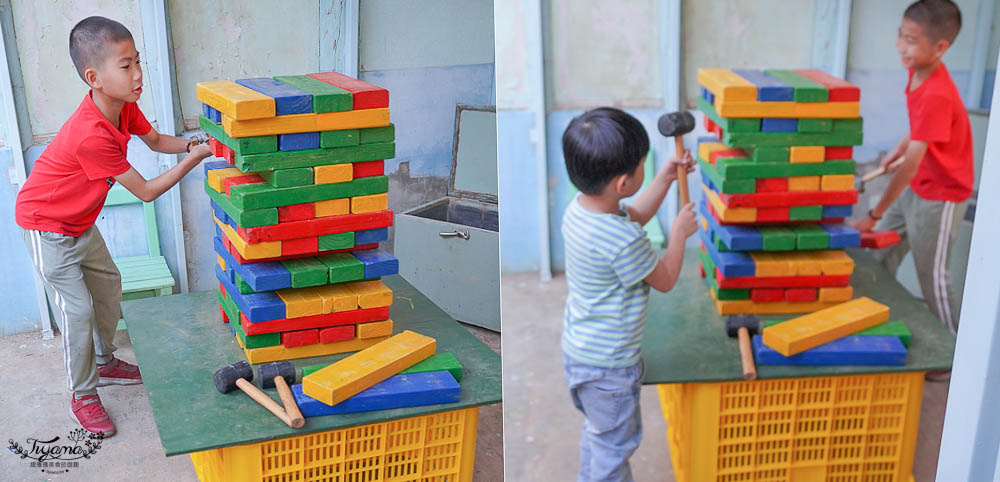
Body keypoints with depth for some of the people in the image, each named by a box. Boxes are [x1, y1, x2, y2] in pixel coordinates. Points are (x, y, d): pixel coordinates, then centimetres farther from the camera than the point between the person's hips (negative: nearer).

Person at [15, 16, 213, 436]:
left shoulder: (123, 106, -12)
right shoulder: (92, 135, -38)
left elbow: (154, 140, 7)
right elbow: (146, 191, -29)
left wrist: (188, 143, -11)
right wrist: (192, 160, -26)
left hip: (80, 221, 9)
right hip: (46, 226, -9)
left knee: (108, 286, 18)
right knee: (77, 309, -6)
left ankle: (104, 363, 39)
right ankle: (82, 396, 11)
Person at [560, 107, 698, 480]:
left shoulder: (579, 208, -7)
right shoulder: (624, 242, -34)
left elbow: (635, 216, 13)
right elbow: (664, 280, -16)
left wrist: (666, 178, 8)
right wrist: (680, 231, -4)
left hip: (580, 349, 9)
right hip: (607, 365, -9)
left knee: (598, 430, 30)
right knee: (616, 442, 14)